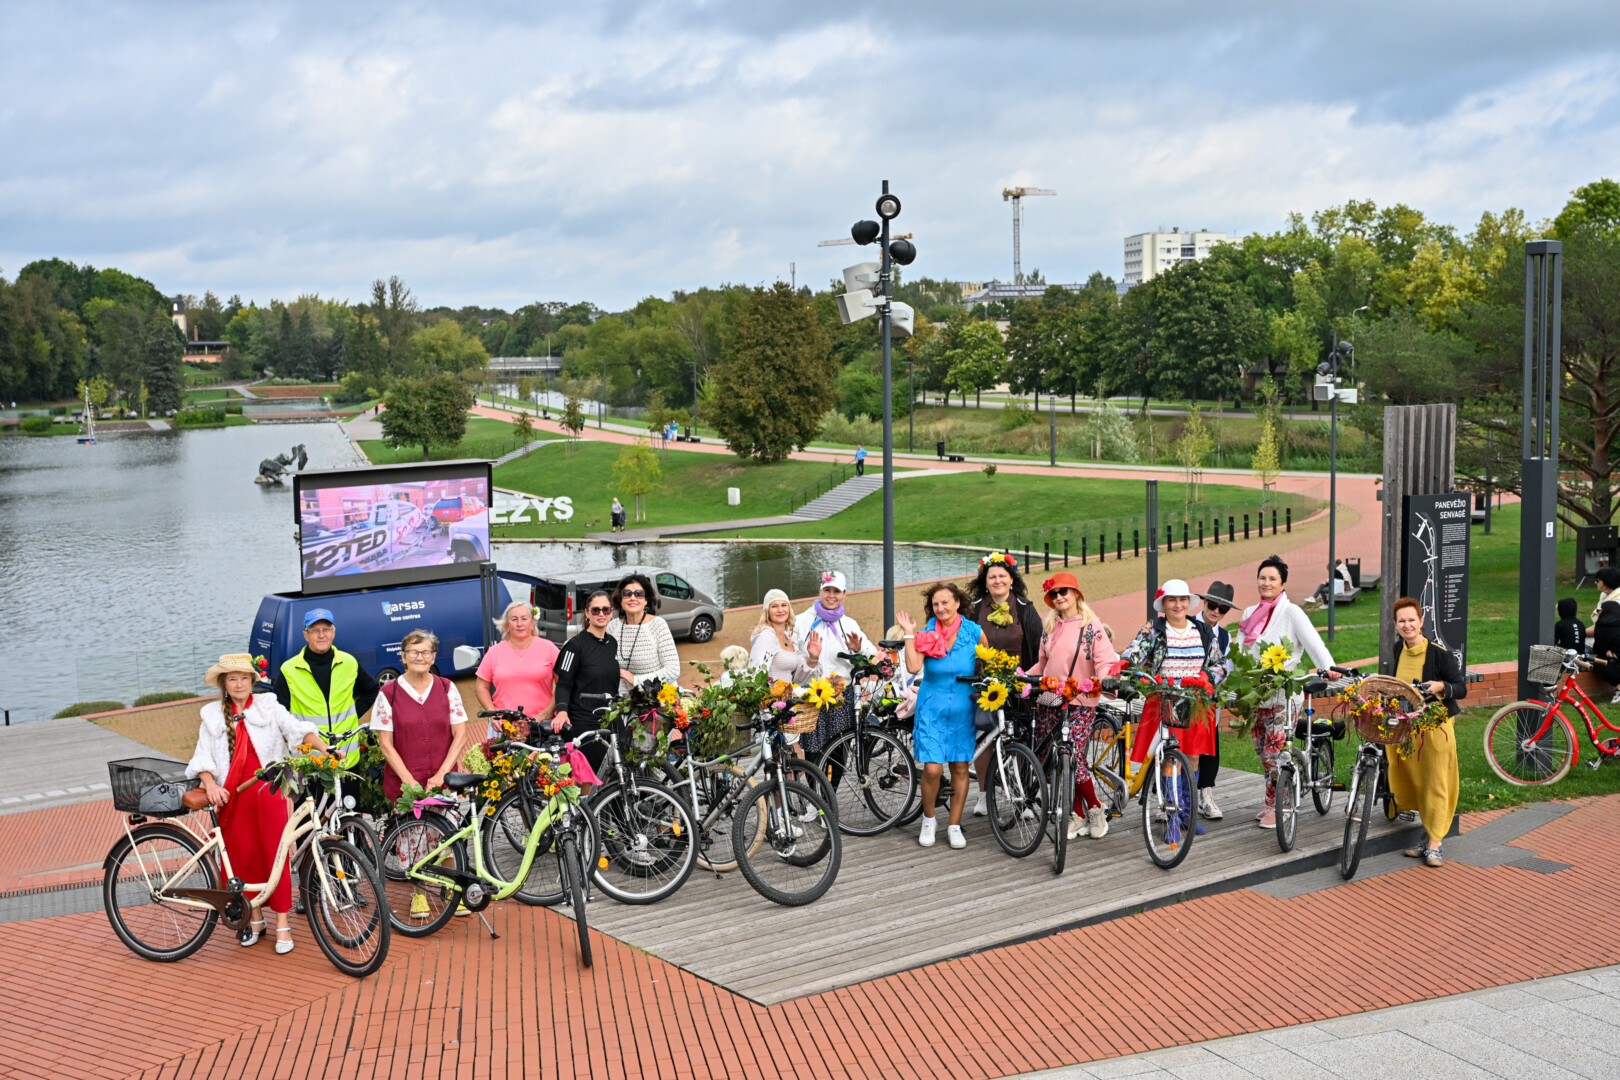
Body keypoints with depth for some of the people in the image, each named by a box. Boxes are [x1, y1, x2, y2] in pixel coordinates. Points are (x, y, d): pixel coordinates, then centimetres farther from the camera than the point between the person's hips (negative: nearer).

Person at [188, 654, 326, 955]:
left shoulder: (269, 707, 4)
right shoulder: (213, 716, 9)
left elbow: (298, 730, -8)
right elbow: (203, 757, 4)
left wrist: (326, 750, -25)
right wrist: (210, 785, -15)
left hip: (268, 790, -2)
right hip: (233, 794, 2)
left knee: (275, 856, -2)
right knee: (242, 857, 5)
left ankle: (282, 925, 4)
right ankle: (255, 919, 22)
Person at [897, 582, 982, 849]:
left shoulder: (974, 632, -1)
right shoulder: (927, 634, -4)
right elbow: (913, 666, -17)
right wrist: (909, 634, -17)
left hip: (963, 710, 1)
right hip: (932, 709, -1)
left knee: (960, 768, 5)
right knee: (932, 768, -9)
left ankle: (954, 826, 17)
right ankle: (928, 820, 14)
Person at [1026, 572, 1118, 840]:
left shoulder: (1092, 626, -3)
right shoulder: (1050, 627, 14)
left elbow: (1105, 661, -10)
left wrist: (1105, 681, -29)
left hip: (1080, 702, -5)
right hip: (1050, 701, 6)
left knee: (1075, 758, -14)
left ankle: (1095, 809, 8)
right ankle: (1077, 815, 16)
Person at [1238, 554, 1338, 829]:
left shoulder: (1291, 612, -5)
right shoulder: (1250, 614, 13)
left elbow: (1313, 642, -18)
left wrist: (1329, 668, -34)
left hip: (1283, 695, -6)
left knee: (1274, 753, -8)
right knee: (1263, 752, 10)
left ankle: (1276, 807, 2)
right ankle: (1273, 803, 22)